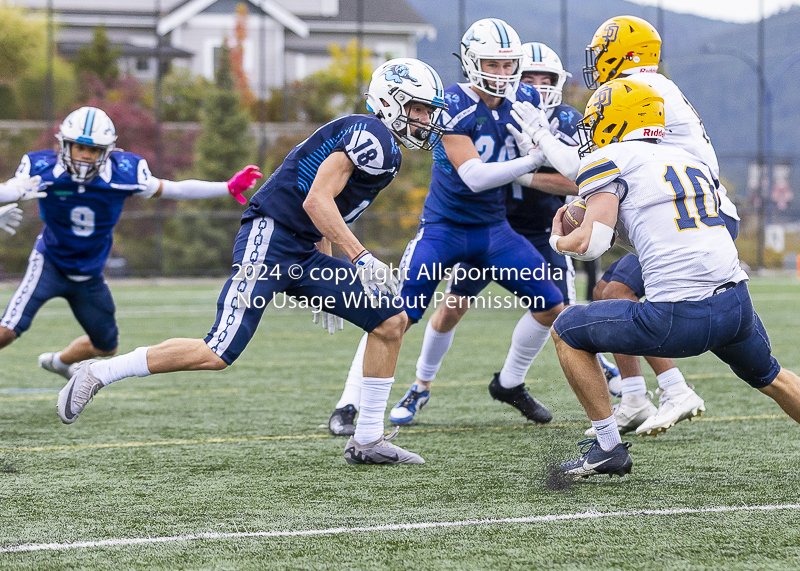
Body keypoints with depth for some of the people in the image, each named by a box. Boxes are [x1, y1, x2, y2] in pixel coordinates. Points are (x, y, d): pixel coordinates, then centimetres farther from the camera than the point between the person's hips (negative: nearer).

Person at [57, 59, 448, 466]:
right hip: (269, 238, -10)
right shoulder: (371, 136, -11)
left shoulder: (385, 151, 21)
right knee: (217, 354, -16)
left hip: (303, 255, 10)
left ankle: (367, 441, 7)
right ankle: (98, 374, -2)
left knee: (391, 321, 3)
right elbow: (316, 201, -21)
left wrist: (333, 288, 30)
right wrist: (363, 260, -23)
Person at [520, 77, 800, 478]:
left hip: (677, 318, -6)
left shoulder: (610, 161, 2)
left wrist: (559, 240, 14)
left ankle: (609, 447, 14)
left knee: (568, 331, 15)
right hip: (737, 305, 6)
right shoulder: (690, 160, 21)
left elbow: (592, 243, -7)